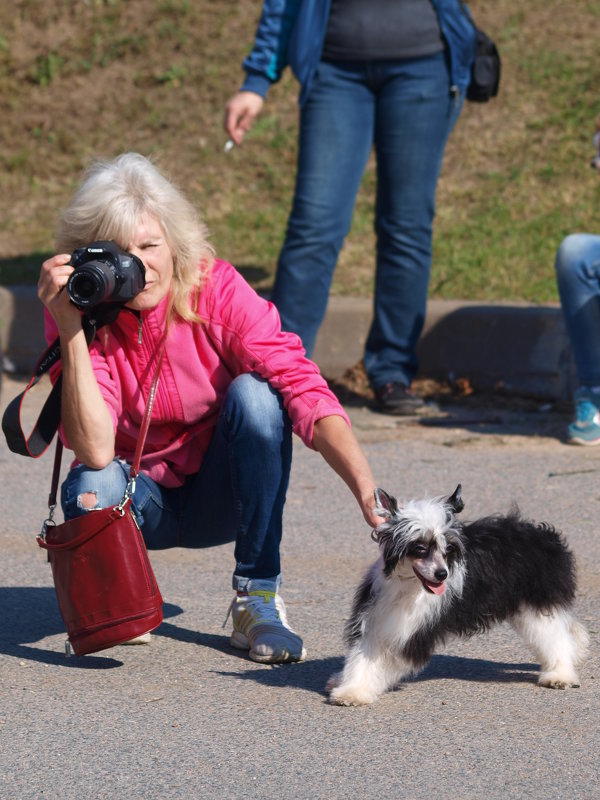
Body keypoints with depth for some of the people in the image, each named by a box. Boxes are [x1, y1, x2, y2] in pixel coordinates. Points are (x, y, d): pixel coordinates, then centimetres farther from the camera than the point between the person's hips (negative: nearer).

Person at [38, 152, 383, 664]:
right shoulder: (82, 313, -18)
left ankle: (257, 600, -17)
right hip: (141, 500, 0)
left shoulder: (218, 290, -20)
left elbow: (303, 389, -31)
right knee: (90, 492, -34)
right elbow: (95, 450, -30)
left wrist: (365, 485, -46)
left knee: (254, 394, -28)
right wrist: (71, 331, -37)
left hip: (221, 496, 0)